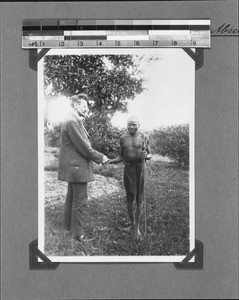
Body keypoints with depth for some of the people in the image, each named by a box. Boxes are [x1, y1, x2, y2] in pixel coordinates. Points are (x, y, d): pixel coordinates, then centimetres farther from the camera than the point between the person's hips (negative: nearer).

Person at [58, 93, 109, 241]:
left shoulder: (75, 120, 14)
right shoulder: (72, 121, -19)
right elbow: (83, 146, -20)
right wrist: (100, 157, -12)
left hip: (73, 166, 11)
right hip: (77, 167, -11)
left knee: (72, 198, 21)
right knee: (80, 201, -3)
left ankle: (68, 225, 33)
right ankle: (78, 232, 5)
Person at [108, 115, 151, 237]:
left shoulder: (143, 138, -3)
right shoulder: (123, 138, 5)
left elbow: (150, 155, 4)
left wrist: (146, 156, -19)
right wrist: (111, 161, -3)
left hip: (140, 169, -3)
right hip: (128, 169, 3)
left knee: (138, 199, 1)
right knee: (129, 198, 10)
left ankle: (137, 226, 11)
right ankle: (131, 223, 25)